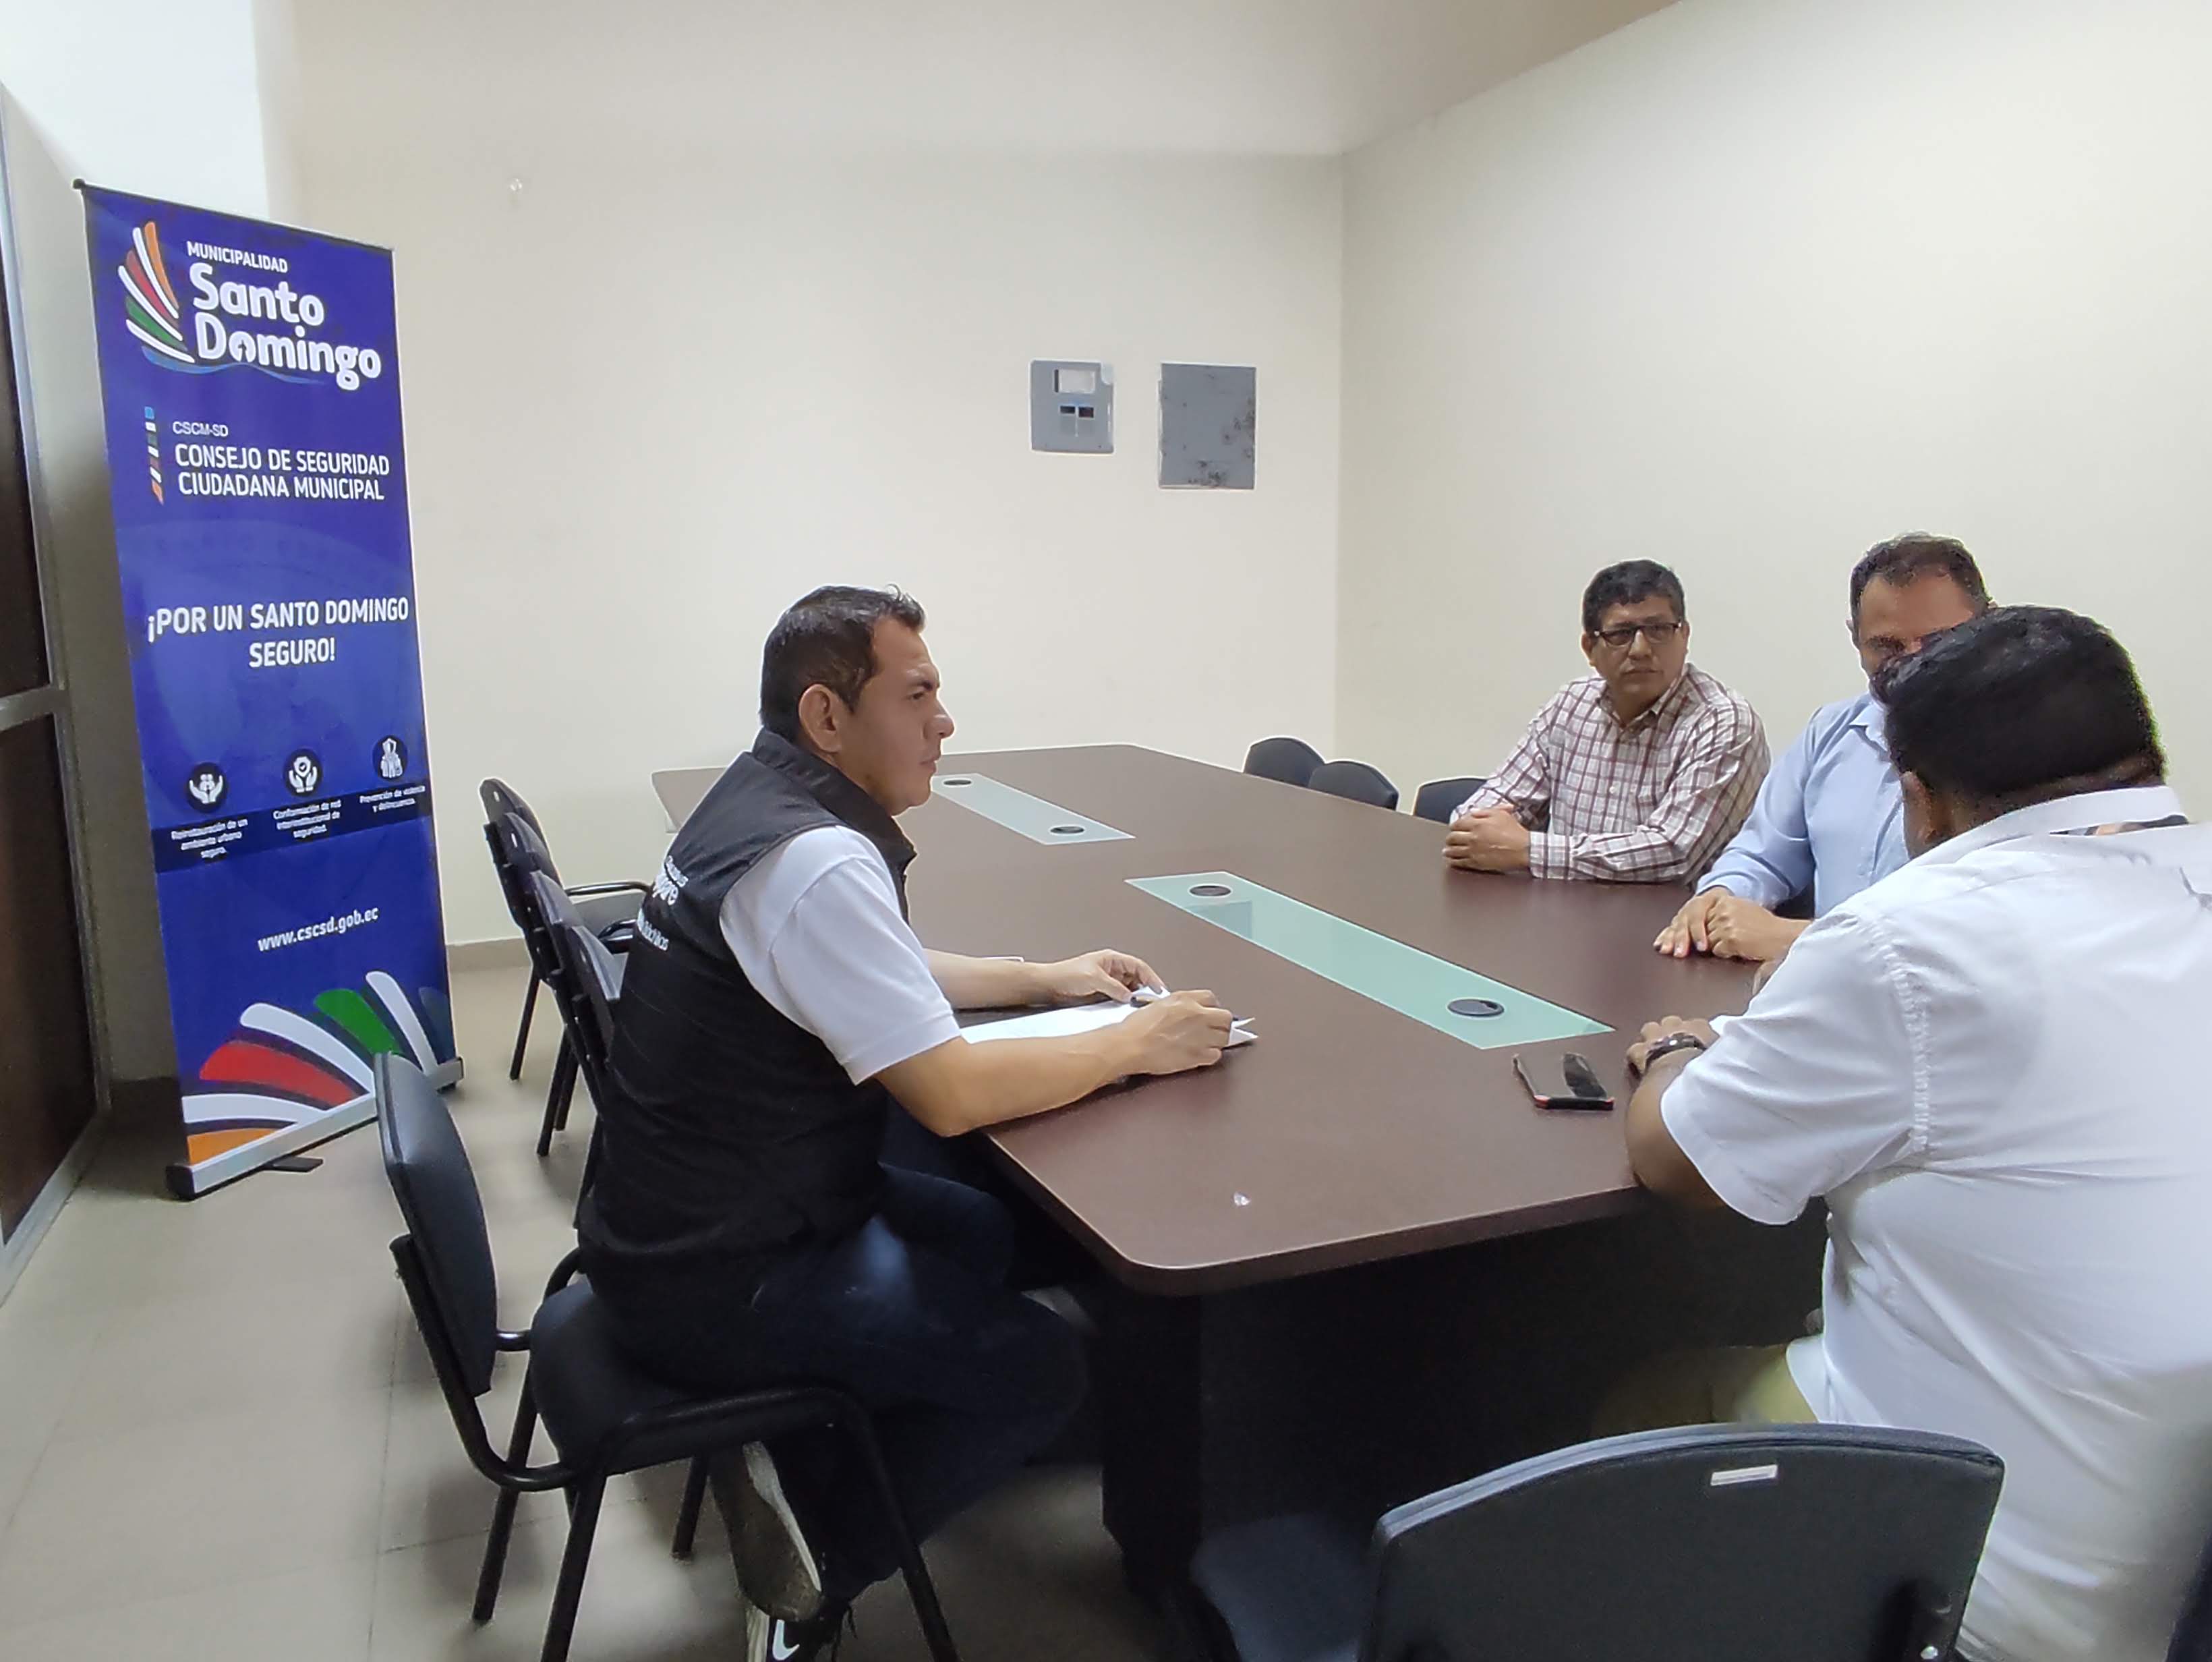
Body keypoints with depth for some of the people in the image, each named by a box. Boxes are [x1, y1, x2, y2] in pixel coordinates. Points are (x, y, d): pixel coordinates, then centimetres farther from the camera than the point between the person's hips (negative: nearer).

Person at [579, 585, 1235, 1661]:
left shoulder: (763, 796, 4)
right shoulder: (816, 859, -27)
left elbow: (877, 974, 18)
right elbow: (952, 1093, -27)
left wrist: (1043, 980, 10)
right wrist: (1135, 1044, -13)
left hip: (702, 1209, 10)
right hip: (712, 1277, -10)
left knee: (982, 1233, 22)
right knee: (1041, 1366, -3)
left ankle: (806, 1462, 18)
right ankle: (815, 1560, 9)